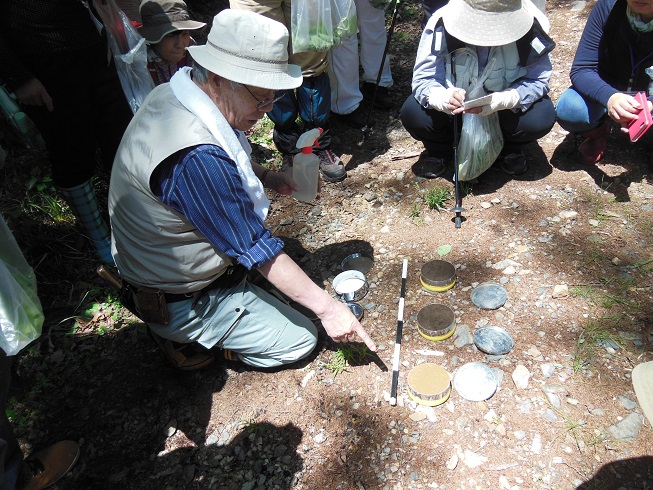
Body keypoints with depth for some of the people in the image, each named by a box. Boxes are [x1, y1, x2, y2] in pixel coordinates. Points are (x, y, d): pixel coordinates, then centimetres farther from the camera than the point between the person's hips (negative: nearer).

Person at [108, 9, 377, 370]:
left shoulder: (175, 93, -6)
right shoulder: (195, 157, -36)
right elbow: (257, 250, -29)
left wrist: (263, 175, -2)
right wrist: (326, 307, -20)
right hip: (180, 305, -9)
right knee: (301, 339, -1)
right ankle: (195, 343, 5)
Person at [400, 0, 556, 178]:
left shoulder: (531, 27, -25)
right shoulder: (442, 25, -26)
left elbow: (538, 80, -22)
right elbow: (423, 79, -25)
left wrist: (501, 101, -43)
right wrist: (445, 98, -49)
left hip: (505, 105, 1)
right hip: (456, 102, 0)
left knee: (542, 117, -29)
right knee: (413, 114, -28)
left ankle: (510, 149, 8)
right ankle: (438, 150, 8)